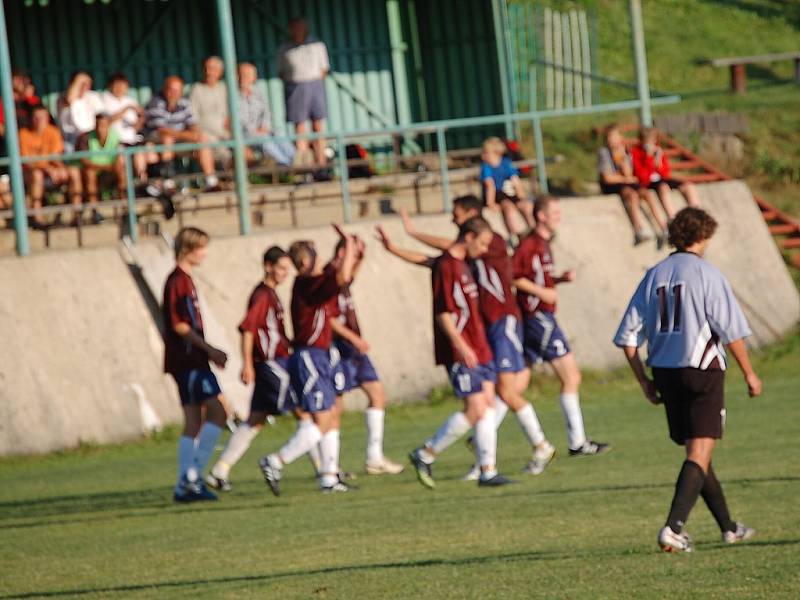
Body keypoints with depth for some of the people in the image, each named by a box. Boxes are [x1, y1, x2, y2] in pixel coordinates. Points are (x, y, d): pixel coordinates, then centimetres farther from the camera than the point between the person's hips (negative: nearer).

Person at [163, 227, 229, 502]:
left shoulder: (185, 280, 18)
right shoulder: (177, 281, -11)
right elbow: (179, 325, -17)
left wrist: (209, 352, 16)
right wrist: (209, 350, -14)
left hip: (191, 361, 10)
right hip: (187, 360, -10)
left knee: (194, 422, 9)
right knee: (217, 410, -12)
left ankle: (186, 485, 9)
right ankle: (193, 472, -14)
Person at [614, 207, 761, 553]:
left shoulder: (654, 276, 7)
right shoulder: (706, 273, -8)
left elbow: (627, 335, 5)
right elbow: (731, 330, -10)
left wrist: (645, 381, 12)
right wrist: (749, 373, 1)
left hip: (665, 373, 6)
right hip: (702, 370, -6)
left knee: (696, 451, 17)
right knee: (700, 454, -7)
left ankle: (728, 527, 29)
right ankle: (673, 528, -23)